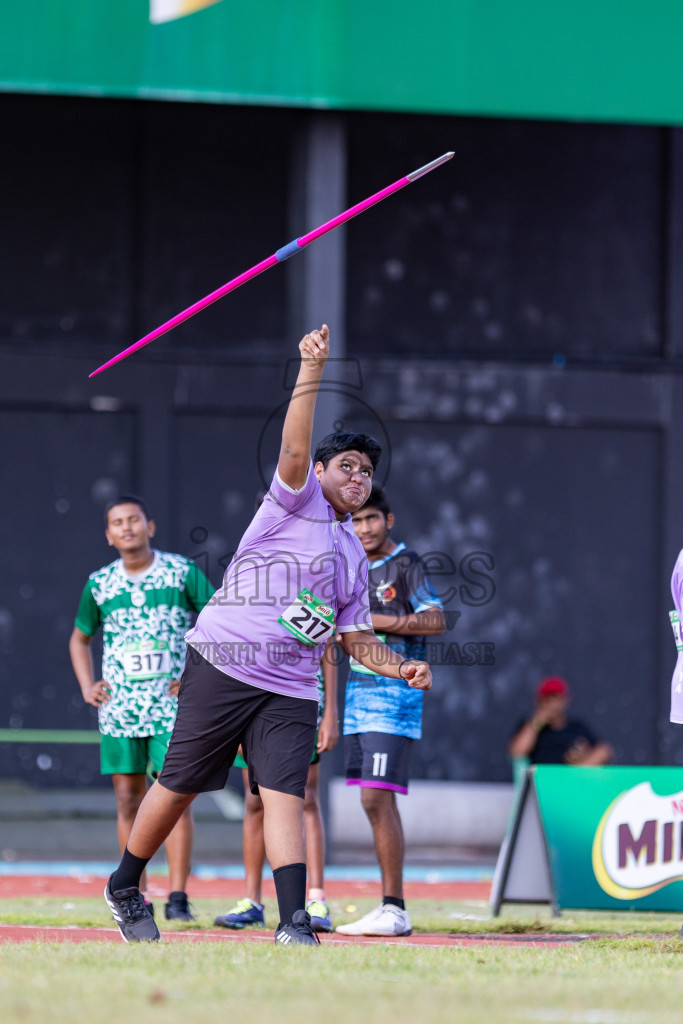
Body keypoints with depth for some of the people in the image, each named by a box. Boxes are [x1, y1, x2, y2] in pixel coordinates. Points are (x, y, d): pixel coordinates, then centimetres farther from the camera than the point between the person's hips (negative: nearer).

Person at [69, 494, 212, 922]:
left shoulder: (182, 572, -1)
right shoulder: (99, 584, 8)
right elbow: (80, 638, 23)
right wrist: (87, 686, 9)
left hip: (173, 706, -3)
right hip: (119, 707, 3)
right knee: (128, 800, 3)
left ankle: (178, 897, -10)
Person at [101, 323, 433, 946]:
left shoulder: (355, 557, 21)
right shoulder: (298, 500, 3)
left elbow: (357, 639, 23)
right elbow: (294, 447, -16)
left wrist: (400, 669, 4)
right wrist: (312, 369, -27)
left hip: (290, 691, 5)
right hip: (222, 666, -5)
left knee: (284, 795, -12)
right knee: (179, 786, 1)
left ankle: (294, 923, -19)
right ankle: (125, 887, 20)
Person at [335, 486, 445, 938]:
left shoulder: (405, 564, -5)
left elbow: (436, 621, -17)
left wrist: (371, 620, -19)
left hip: (394, 692, -8)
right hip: (359, 691, 8)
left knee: (377, 797, -15)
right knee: (374, 802, 6)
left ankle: (394, 909, -16)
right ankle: (391, 911, 9)